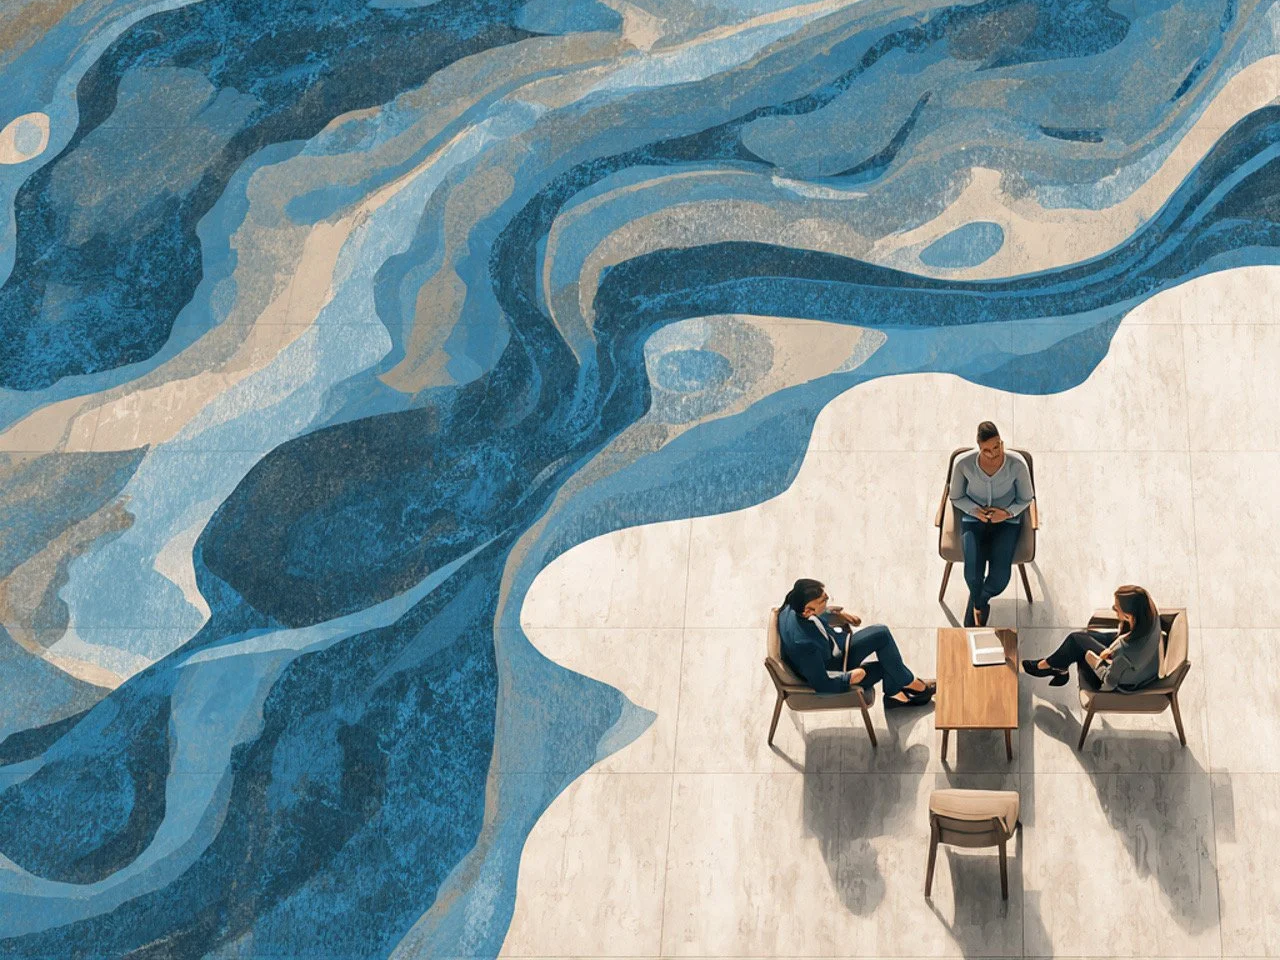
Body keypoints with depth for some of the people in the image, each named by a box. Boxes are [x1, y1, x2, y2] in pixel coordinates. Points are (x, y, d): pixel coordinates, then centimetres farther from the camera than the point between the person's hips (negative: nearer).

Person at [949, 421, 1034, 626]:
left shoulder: (1017, 464, -19)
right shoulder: (963, 463, -19)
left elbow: (1025, 498, 0)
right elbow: (956, 497, 0)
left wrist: (1007, 513, -19)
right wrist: (976, 510, -19)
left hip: (1007, 521, 0)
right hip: (973, 519, 0)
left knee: (1000, 576, -23)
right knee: (973, 572, -25)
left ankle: (977, 603, 14)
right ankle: (979, 604, 13)